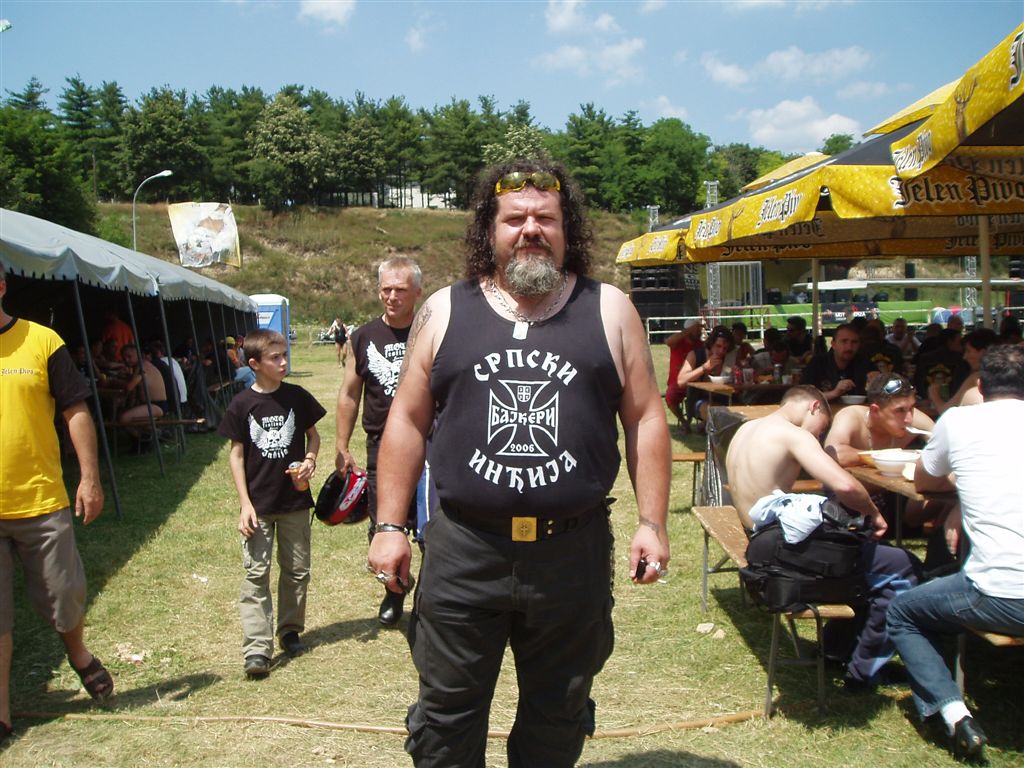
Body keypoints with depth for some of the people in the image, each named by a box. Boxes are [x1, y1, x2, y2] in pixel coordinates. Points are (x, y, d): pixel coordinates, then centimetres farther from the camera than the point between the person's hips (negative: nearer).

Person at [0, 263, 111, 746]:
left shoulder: (41, 341, -2)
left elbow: (75, 411, 1)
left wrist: (89, 477, -3)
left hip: (41, 502, -1)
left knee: (64, 596, 10)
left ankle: (78, 653, 42)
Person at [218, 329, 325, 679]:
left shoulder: (297, 397, -1)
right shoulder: (242, 404, -6)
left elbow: (313, 435, 12)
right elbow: (237, 455, -2)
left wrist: (310, 460, -10)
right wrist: (245, 503, -7)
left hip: (295, 499, 2)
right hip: (259, 503, -2)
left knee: (297, 569, 11)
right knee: (256, 574, -3)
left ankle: (290, 630, 29)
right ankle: (257, 649, -2)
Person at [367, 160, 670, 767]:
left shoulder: (608, 311, 4)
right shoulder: (445, 312, 4)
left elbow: (646, 418, 4)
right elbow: (408, 421, 7)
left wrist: (653, 523, -1)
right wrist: (391, 526, 3)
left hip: (574, 551, 0)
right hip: (463, 551, 0)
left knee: (559, 714, 16)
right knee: (447, 707, 11)